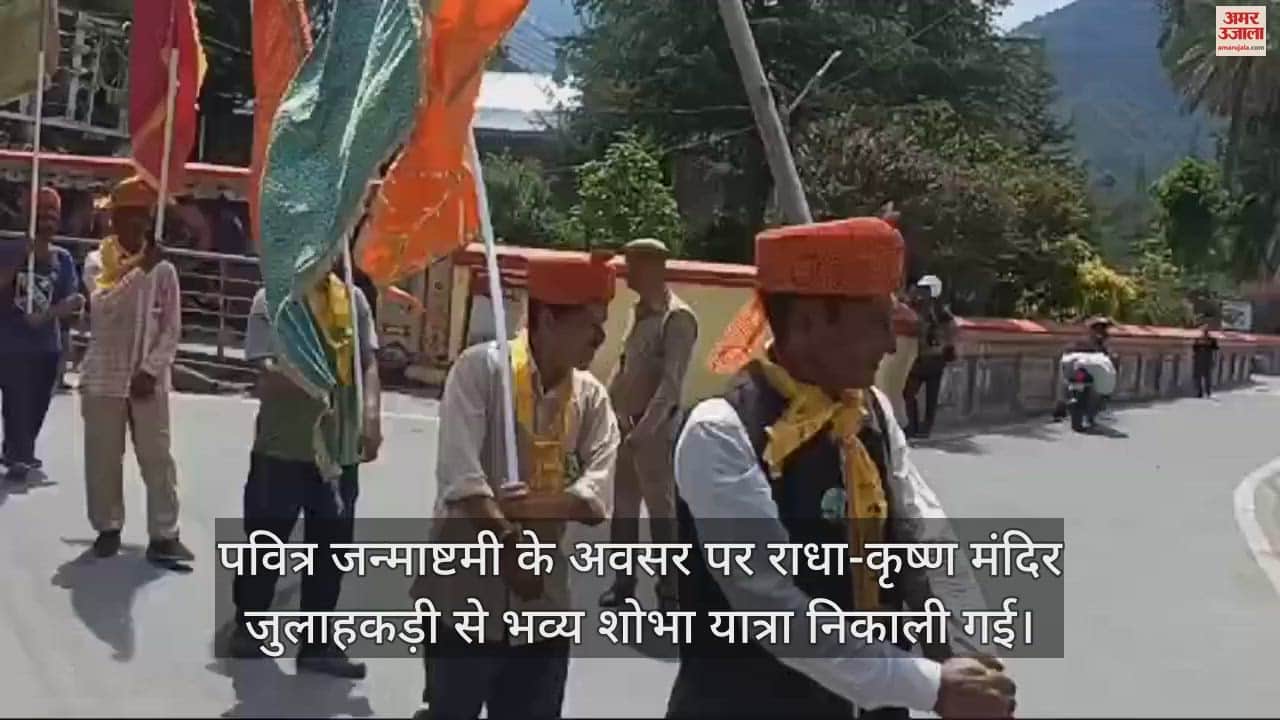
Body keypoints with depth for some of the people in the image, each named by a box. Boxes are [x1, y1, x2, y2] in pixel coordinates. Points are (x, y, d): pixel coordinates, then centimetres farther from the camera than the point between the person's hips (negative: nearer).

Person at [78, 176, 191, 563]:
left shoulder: (163, 269, 1)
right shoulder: (98, 261, 2)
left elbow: (172, 329, -1)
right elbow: (103, 306, -15)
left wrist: (151, 370, -12)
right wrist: (139, 268, -16)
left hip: (148, 379, 0)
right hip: (103, 376, 1)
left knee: (157, 457, 0)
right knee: (103, 457, 7)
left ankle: (164, 534, 4)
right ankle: (107, 528, 21)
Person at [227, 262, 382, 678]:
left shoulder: (353, 299, 5)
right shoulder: (271, 299, -5)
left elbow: (368, 364, 5)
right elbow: (266, 370, -13)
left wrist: (372, 417, -8)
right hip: (282, 444, -3)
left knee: (331, 545, 9)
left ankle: (317, 643, 22)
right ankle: (248, 627, 32)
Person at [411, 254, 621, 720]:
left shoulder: (592, 396, 4)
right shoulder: (481, 368, -10)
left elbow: (596, 497, -7)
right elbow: (461, 476, -18)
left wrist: (526, 508, -21)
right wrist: (509, 548, -22)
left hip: (544, 601, 5)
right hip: (466, 593, -4)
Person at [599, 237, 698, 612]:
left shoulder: (678, 318, -14)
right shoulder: (641, 313, 12)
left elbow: (671, 382, -20)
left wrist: (644, 429, -24)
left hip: (654, 430, -8)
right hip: (626, 426, 8)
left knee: (661, 510, 0)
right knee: (623, 507, 14)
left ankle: (669, 590, 10)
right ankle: (623, 581, 25)